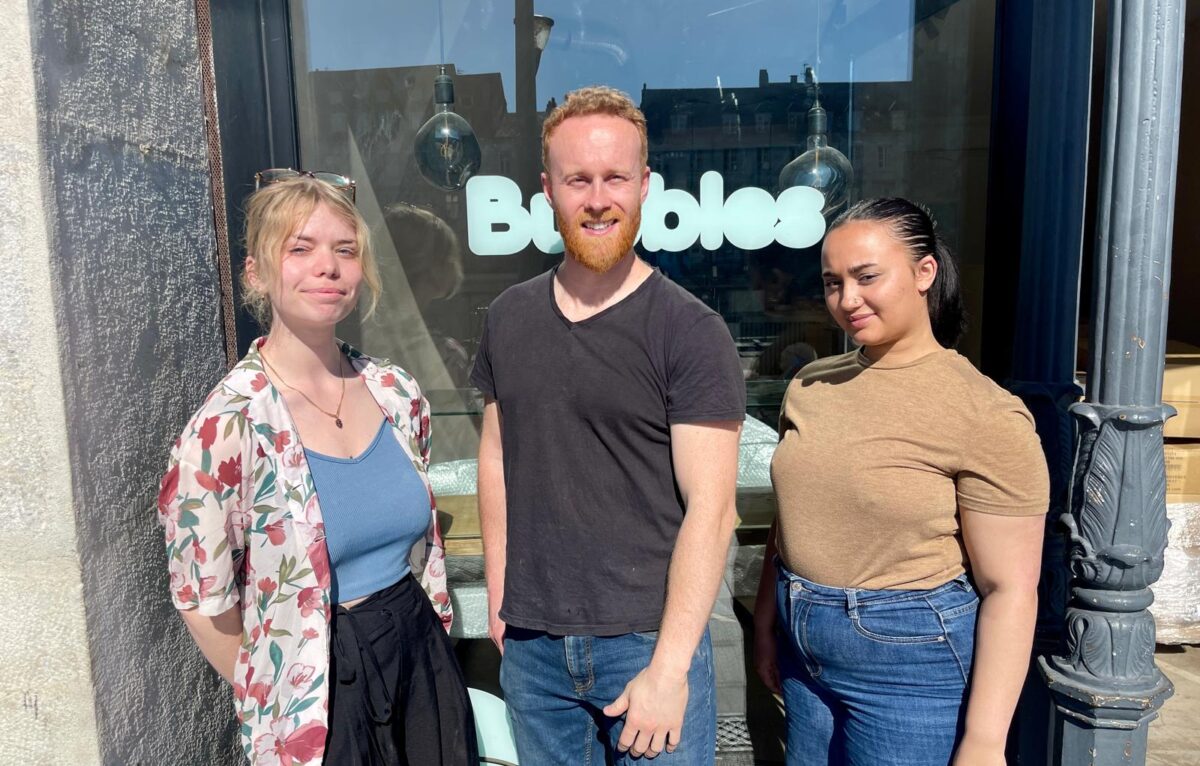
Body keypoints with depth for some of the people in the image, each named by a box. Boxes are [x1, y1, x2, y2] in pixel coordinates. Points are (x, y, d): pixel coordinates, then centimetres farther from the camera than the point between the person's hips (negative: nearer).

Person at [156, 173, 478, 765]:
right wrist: (272, 699, 0)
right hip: (318, 692, -4)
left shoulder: (397, 393, -3)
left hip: (422, 656, 5)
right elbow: (203, 603, -11)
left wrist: (418, 638, 11)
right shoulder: (227, 426, -19)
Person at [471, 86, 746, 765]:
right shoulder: (509, 317, 3)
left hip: (649, 640, -4)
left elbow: (710, 507, -14)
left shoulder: (692, 331, -12)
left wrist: (668, 668, -16)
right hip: (530, 643, 4)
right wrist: (498, 591, 7)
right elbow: (497, 454, 11)